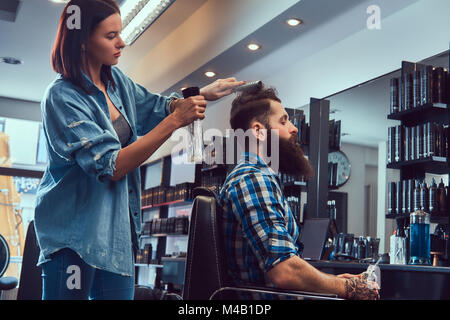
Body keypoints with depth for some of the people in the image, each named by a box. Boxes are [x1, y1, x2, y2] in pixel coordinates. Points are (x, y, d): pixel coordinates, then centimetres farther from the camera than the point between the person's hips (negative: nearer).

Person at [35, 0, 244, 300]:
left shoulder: (116, 79, 4)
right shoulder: (62, 97, -18)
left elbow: (153, 106, 22)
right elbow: (111, 167, -24)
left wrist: (203, 94, 4)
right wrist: (175, 120, -25)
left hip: (118, 225, 7)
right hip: (76, 229, -7)